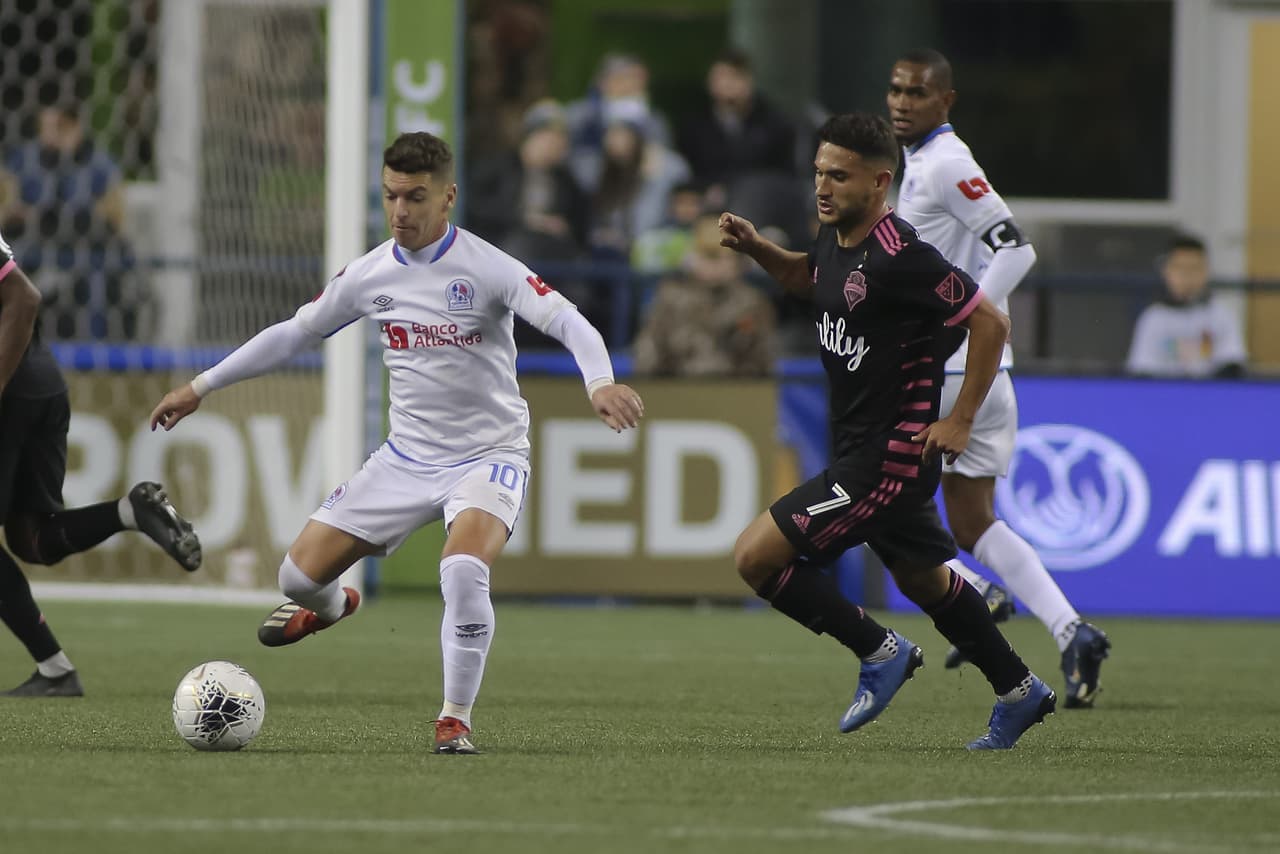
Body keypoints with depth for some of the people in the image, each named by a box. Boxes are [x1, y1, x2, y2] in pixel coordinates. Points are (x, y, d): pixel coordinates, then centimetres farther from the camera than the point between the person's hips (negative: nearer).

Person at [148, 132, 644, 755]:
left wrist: (600, 382, -45)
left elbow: (569, 323, -24)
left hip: (488, 457, -5)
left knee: (463, 568, -34)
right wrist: (200, 387, 17)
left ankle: (456, 721, -16)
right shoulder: (370, 275, 0)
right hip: (407, 458, 5)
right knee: (300, 574, 0)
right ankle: (332, 606, 40)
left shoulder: (486, 269, -15)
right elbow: (294, 333, 14)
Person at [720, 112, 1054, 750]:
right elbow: (812, 278, 29)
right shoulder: (834, 238, 4)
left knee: (756, 557, -12)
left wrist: (960, 421, -14)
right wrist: (758, 249, 10)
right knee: (923, 580, 25)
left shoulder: (900, 257, -22)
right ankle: (1019, 693, 39)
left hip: (889, 455, -10)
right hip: (859, 450, 10)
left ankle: (878, 651, 2)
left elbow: (990, 322, -18)